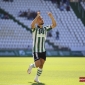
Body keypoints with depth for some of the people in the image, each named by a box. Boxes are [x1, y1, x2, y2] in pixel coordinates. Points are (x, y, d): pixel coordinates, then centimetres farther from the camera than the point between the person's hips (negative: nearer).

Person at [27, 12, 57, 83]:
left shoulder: (45, 28, 5)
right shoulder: (35, 28, -10)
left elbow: (54, 25, -3)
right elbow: (32, 25, -34)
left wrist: (51, 16, -15)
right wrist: (37, 16, -45)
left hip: (43, 51, 5)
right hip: (36, 51, -5)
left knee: (41, 66, 2)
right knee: (38, 64, -13)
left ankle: (36, 78, 19)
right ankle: (31, 66, 22)